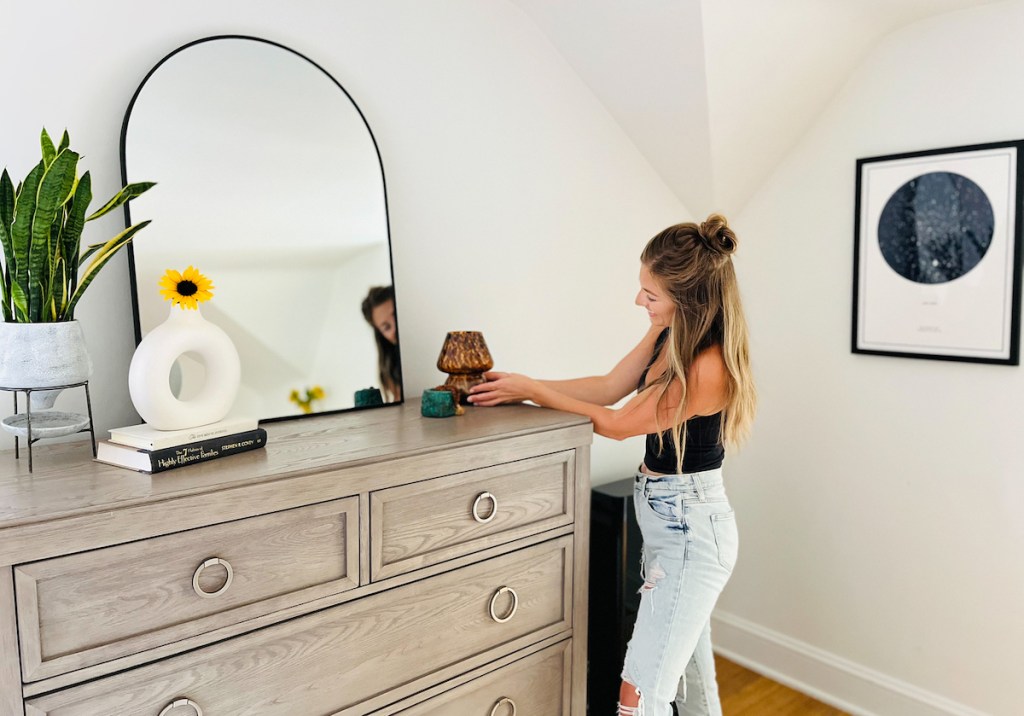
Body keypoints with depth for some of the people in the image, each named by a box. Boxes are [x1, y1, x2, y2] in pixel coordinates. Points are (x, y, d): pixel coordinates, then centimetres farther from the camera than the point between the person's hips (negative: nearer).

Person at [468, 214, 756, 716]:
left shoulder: (706, 368, -27)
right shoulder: (669, 334, 0)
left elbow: (617, 424, -17)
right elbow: (607, 388, 7)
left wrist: (530, 391, -10)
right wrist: (520, 384, 2)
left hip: (690, 530, -9)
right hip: (669, 520, 9)